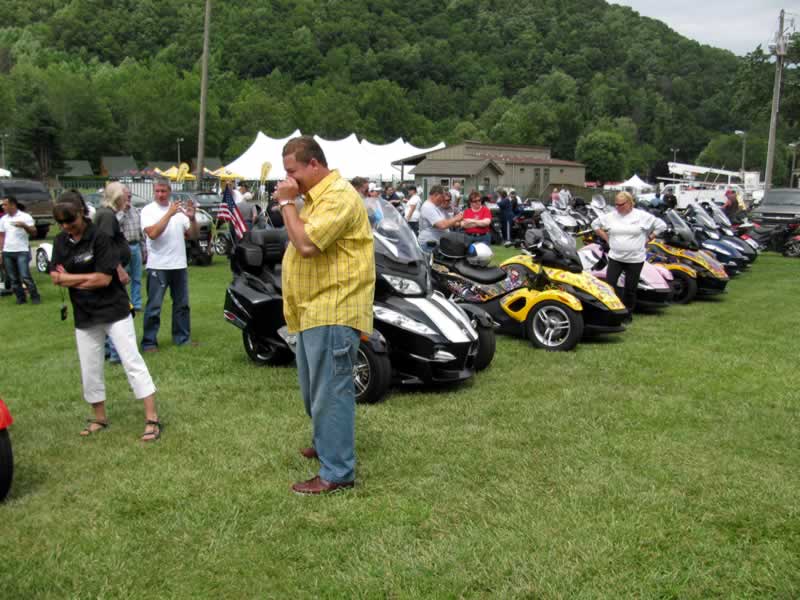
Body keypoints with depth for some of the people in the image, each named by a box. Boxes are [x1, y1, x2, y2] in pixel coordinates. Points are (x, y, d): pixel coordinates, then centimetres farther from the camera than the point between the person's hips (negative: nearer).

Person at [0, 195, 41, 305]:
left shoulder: (25, 217, -1)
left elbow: (34, 233, -4)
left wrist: (24, 226, -22)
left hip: (22, 251, -5)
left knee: (25, 277, -12)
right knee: (13, 279, 5)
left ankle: (35, 297, -2)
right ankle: (21, 298, 13)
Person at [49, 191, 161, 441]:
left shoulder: (99, 237, -14)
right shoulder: (61, 241, 3)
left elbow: (104, 278, -19)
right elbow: (55, 277, -4)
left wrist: (69, 278, -7)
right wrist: (89, 278, -14)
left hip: (114, 310, -6)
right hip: (84, 315, 6)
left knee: (132, 362, -5)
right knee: (89, 370, 14)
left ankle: (152, 418, -3)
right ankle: (99, 417, 31)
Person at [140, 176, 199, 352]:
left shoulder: (179, 209, 8)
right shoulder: (148, 210, -4)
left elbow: (193, 235, 7)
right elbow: (152, 233, -20)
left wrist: (192, 218, -11)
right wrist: (169, 214, -22)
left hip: (179, 265, 5)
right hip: (157, 266, -5)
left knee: (182, 304, 12)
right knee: (154, 306, -3)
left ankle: (182, 337, 23)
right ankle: (149, 342, 3)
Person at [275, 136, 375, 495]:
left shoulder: (338, 197, -16)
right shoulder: (315, 196, 18)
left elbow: (307, 244, -25)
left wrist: (287, 203, -16)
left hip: (333, 311, -11)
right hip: (313, 311, 11)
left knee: (331, 392, -6)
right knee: (315, 391, 21)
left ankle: (337, 472, 1)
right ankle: (325, 444, 39)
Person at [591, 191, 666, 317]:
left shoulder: (642, 216, -4)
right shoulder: (610, 216, 3)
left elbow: (661, 225, 2)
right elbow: (595, 224, 16)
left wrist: (648, 238, -1)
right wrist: (606, 238, 7)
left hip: (635, 259, -2)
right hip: (615, 258, 2)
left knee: (630, 289, 6)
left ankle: (627, 314, 20)